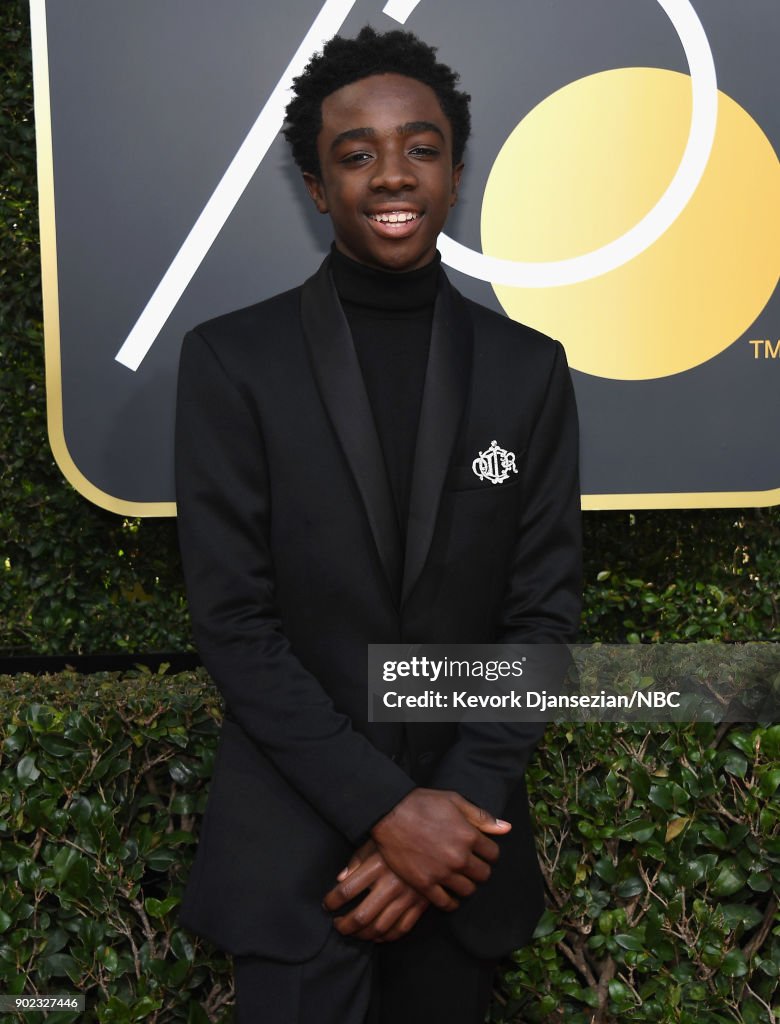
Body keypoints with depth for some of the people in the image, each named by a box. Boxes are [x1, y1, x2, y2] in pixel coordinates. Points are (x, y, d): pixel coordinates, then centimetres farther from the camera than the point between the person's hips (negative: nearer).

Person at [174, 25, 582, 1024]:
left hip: (461, 827, 3)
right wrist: (386, 809, -15)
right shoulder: (230, 359, -7)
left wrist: (458, 806, -11)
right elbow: (231, 618, -10)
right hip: (292, 841, -2)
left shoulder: (529, 369, 0)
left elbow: (543, 611, -1)